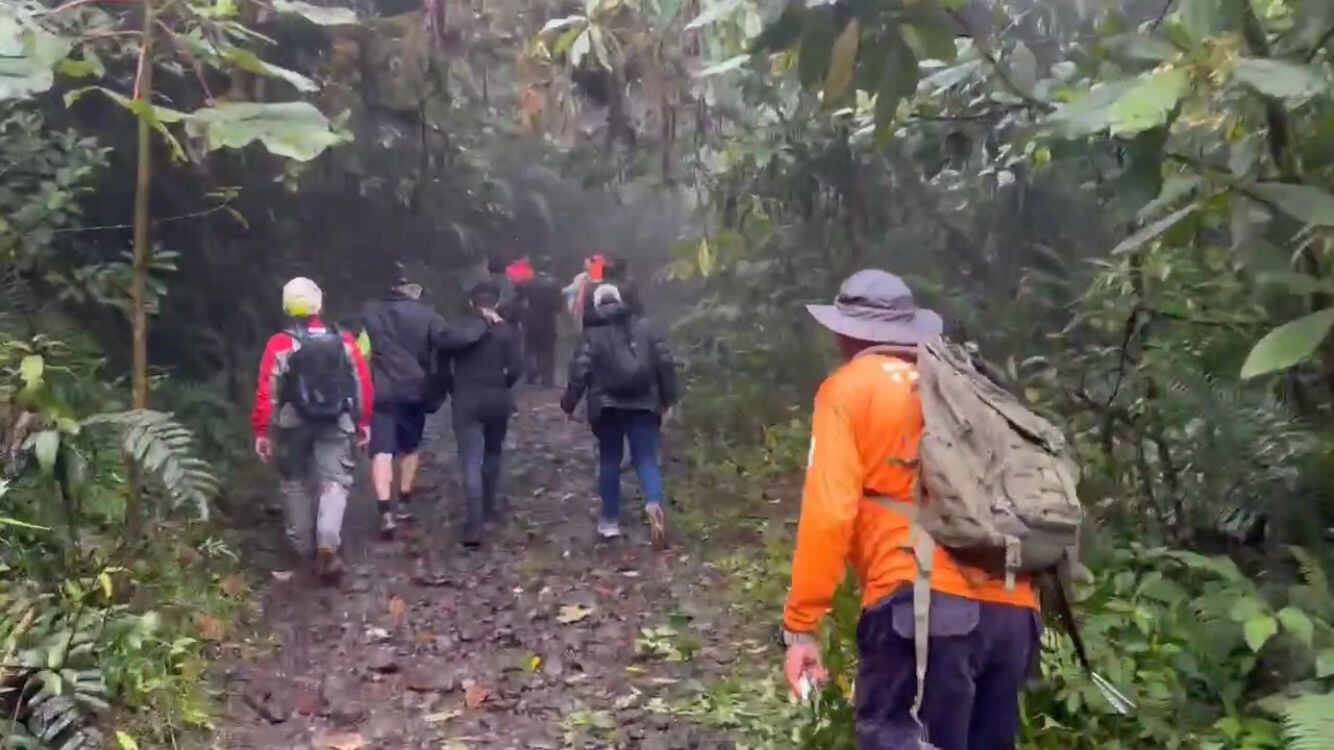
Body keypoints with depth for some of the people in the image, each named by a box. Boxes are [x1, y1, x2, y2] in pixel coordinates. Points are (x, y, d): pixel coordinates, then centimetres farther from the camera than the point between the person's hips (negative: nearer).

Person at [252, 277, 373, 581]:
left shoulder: (279, 344, -10)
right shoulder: (344, 341, -3)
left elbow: (266, 392, -10)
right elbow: (363, 384, 0)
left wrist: (262, 431, -2)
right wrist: (363, 422, 10)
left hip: (293, 426, 0)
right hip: (336, 425, 0)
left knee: (296, 484, 16)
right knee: (334, 482, 2)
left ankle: (303, 546, 25)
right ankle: (327, 543, -18)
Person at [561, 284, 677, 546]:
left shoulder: (593, 332, -1)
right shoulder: (643, 326, 7)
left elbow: (580, 370, -9)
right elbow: (665, 362, 4)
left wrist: (569, 402, 0)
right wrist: (668, 398, 11)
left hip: (608, 405, -1)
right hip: (643, 403, 1)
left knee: (609, 460, 13)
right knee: (646, 458, 3)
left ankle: (610, 519, 17)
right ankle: (655, 503, -24)